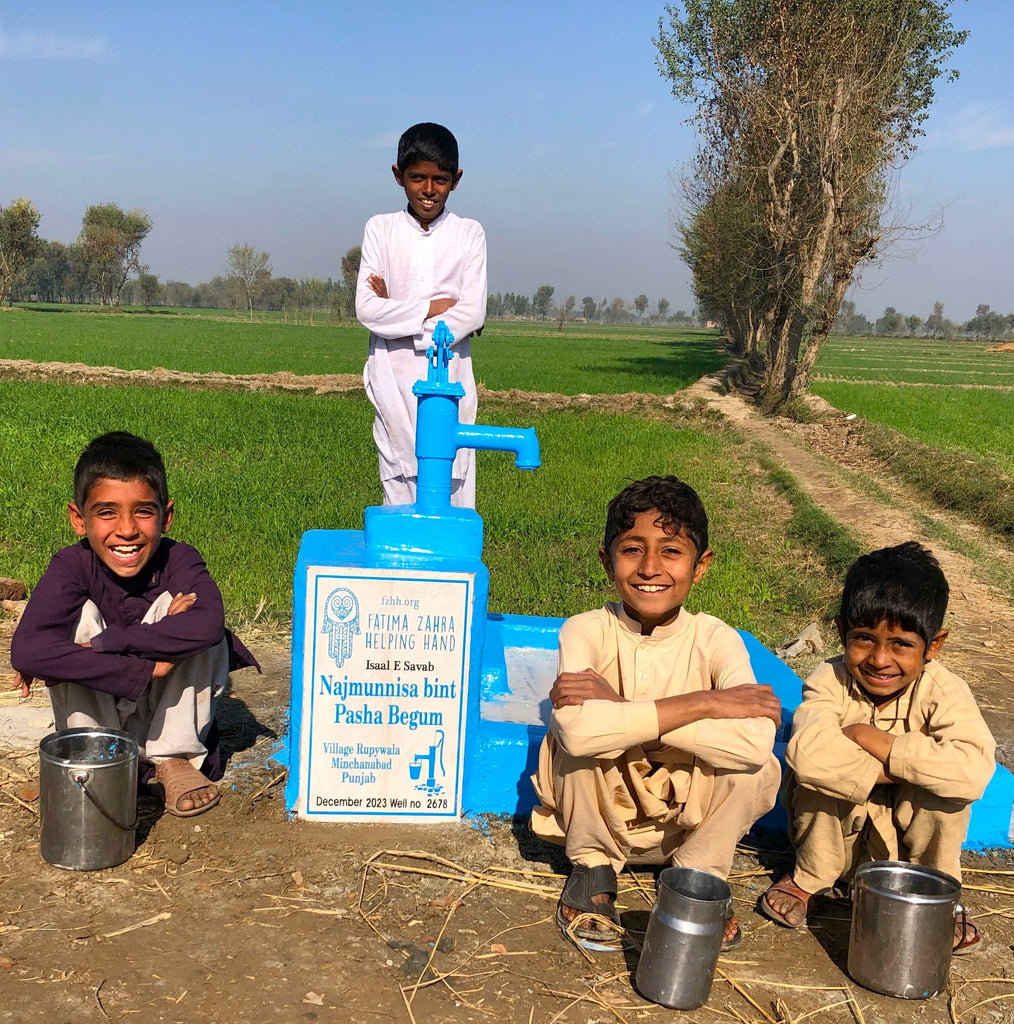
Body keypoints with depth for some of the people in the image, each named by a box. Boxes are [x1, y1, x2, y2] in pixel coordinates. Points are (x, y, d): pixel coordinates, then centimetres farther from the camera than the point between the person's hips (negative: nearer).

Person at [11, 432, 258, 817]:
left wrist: (99, 645, -40)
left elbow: (208, 625, -43)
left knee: (185, 616, -26)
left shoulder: (180, 561, -21)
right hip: (93, 710, 0)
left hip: (168, 710, 0)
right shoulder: (72, 566, -21)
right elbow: (26, 651, -38)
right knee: (82, 613, -26)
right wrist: (147, 667, -40)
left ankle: (175, 759, -14)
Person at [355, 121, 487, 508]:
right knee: (398, 485, -1)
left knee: (455, 486, -3)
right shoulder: (381, 228, 7)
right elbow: (366, 308, -4)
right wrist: (434, 306, -9)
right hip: (394, 382, 0)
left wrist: (397, 313, -7)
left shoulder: (469, 233, 5)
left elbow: (473, 315, -6)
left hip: (450, 382, 0)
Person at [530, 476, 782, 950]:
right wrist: (703, 703, -36)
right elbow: (579, 731, -40)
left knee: (755, 766, -27)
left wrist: (622, 713, -38)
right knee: (577, 726, -28)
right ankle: (592, 867, -3)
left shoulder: (715, 640, -17)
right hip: (602, 817, 0)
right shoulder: (587, 631, -19)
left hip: (685, 820, 1)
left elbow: (754, 741, -37)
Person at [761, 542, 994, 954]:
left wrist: (874, 740, -35)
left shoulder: (944, 692, -20)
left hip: (905, 841, 1)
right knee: (823, 774, -30)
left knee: (946, 790, -28)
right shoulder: (830, 681, -22)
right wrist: (892, 769, -36)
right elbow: (807, 753, -43)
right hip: (836, 829, 0)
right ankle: (808, 878, -2)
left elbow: (973, 772, -39)